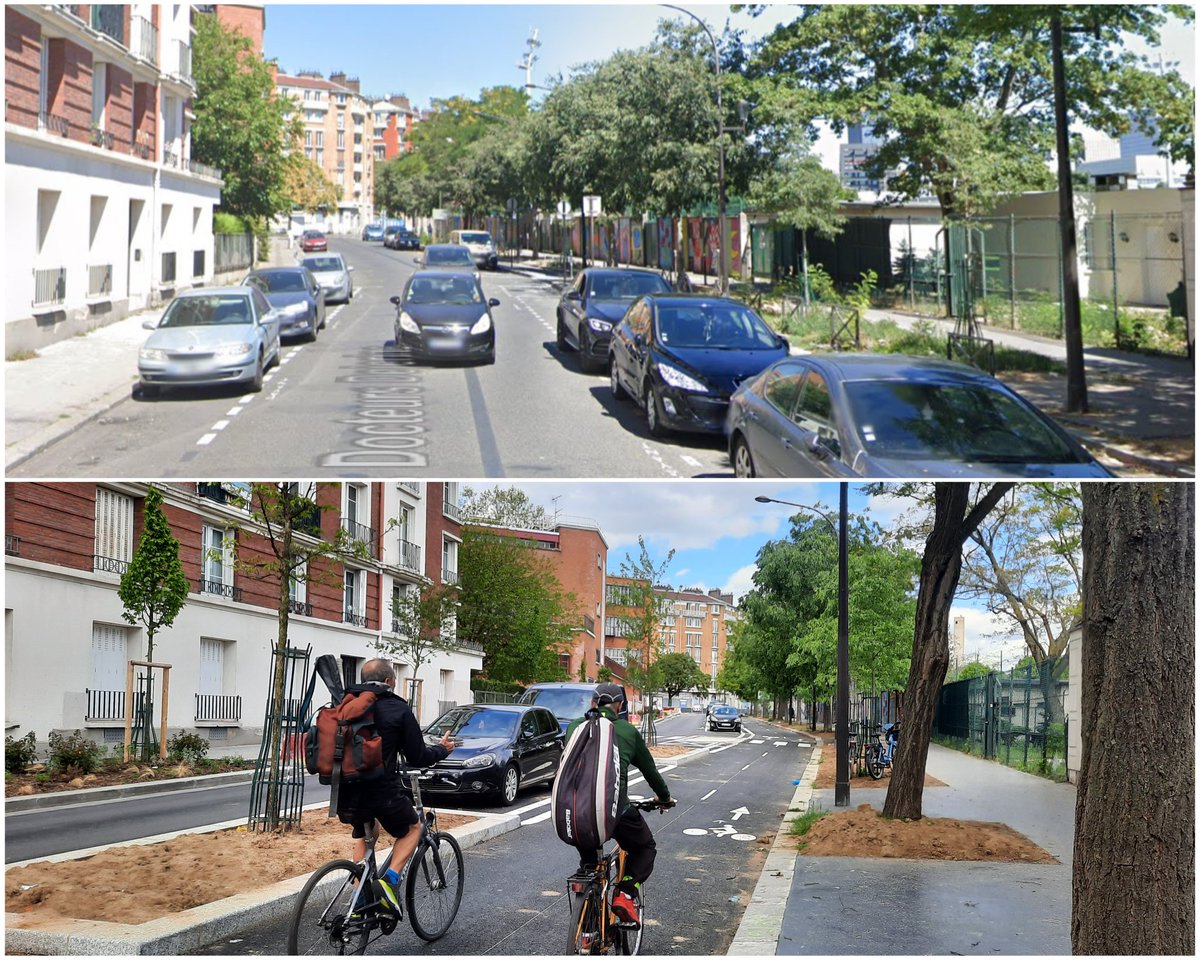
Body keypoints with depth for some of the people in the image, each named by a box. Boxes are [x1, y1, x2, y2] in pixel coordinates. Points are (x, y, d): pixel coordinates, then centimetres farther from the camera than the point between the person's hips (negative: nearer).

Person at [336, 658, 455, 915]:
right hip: (383, 790, -4)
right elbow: (417, 757, -1)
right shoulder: (398, 709, -4)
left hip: (347, 792, 4)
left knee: (362, 836, 31)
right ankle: (390, 880, 0)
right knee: (411, 829, 23)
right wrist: (443, 749, 19)